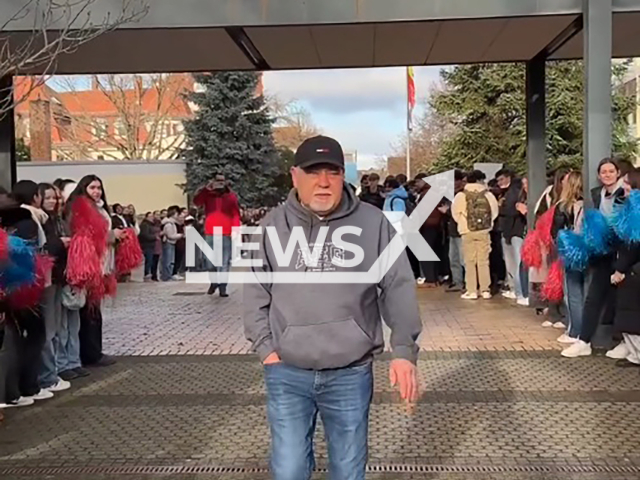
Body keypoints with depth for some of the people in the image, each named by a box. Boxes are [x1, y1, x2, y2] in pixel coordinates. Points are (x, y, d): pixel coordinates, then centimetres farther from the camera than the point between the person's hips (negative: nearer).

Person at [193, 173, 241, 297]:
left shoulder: (231, 196, 4)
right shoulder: (208, 194, 8)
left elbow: (236, 215, 0)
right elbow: (196, 202, -9)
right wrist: (206, 188, -15)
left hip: (226, 233, -1)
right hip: (211, 233, 1)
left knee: (225, 262, -2)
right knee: (212, 261, 6)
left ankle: (222, 288, 1)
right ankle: (214, 282, 29)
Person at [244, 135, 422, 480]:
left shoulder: (373, 223, -3)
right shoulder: (272, 226, 1)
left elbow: (398, 288, 0)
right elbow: (256, 294, 8)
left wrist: (404, 351, -7)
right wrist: (265, 347, 0)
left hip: (351, 374, 0)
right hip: (287, 374, 1)